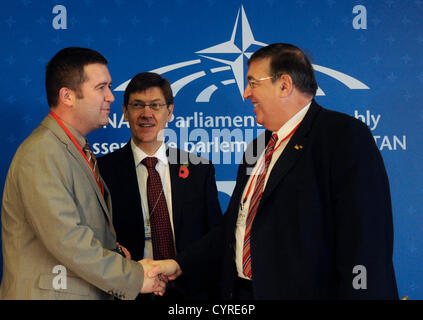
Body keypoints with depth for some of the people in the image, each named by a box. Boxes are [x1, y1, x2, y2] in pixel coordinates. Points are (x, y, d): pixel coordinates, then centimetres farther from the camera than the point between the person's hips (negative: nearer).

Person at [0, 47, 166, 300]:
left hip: (93, 293, 8)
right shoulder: (41, 155, -17)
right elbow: (66, 239, -24)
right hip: (51, 293, -8)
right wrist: (133, 277, -17)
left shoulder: (80, 152, 13)